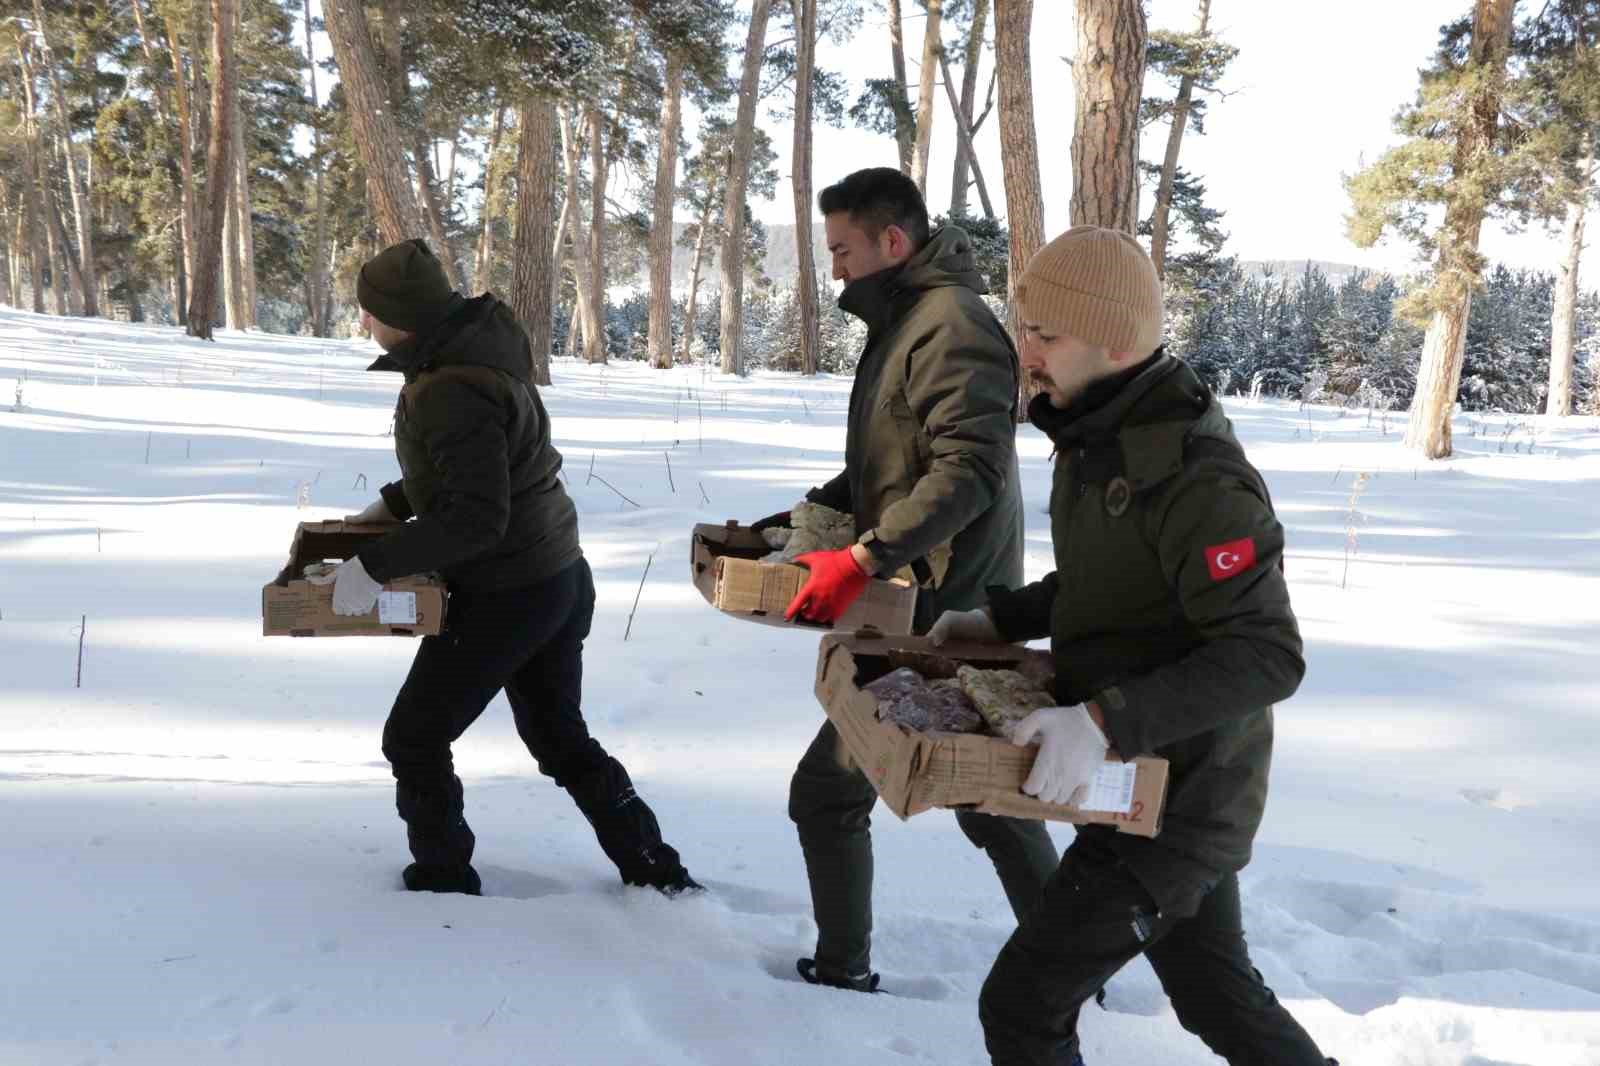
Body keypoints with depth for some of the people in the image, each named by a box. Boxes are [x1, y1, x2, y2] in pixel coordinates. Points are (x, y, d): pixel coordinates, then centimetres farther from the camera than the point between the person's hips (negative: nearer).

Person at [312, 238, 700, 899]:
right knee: (560, 737, 21)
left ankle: (443, 879, 22)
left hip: (505, 597, -10)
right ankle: (657, 874, 24)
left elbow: (478, 518, -29)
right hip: (562, 579, 10)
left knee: (415, 738, 8)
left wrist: (376, 566, -26)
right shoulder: (477, 343, 4)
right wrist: (392, 505, 15)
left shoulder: (452, 393, -26)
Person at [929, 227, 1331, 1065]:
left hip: (1175, 797, -9)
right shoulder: (1096, 437, 3)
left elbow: (1267, 657, -29)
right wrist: (999, 619, 7)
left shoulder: (1194, 474, -26)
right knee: (1212, 989, 24)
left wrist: (1104, 721, -37)